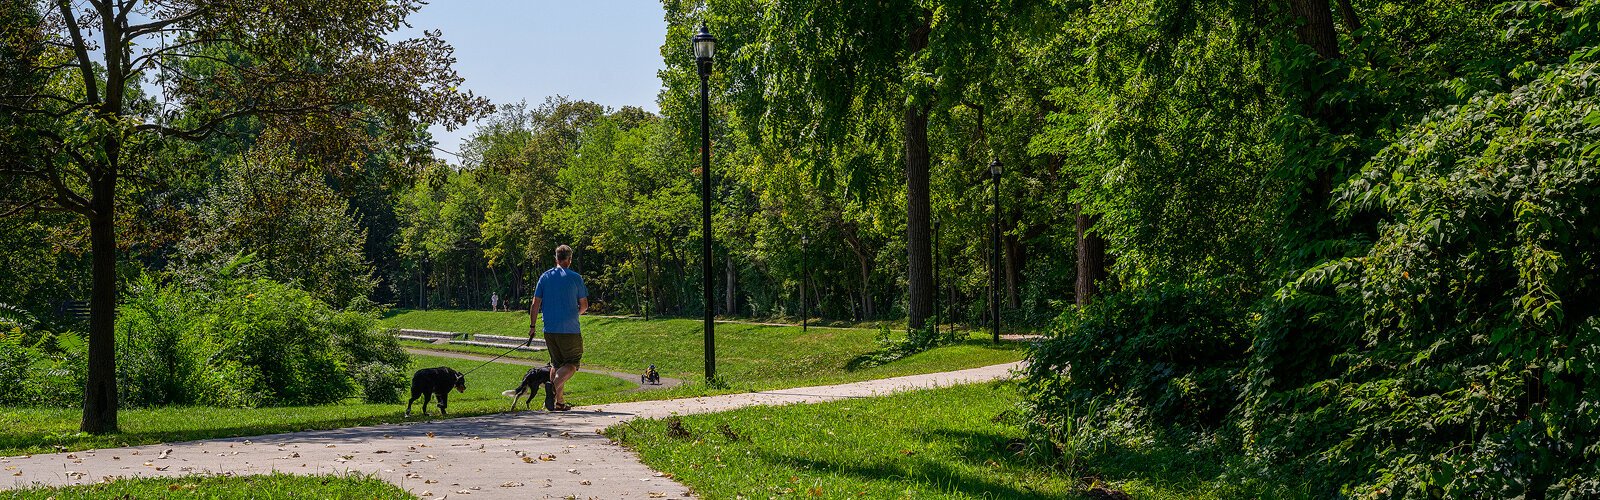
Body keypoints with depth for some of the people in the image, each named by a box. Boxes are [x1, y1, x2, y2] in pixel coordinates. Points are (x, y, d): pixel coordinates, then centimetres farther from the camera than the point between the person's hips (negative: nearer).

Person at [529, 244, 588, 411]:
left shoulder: (545, 277, 6)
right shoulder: (575, 278, -3)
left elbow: (535, 304, 4)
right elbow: (584, 306, 1)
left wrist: (532, 325, 13)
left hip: (549, 329, 4)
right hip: (570, 329, -4)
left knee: (557, 364, 16)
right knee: (572, 364, 2)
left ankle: (559, 402, 12)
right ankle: (554, 385, -26)